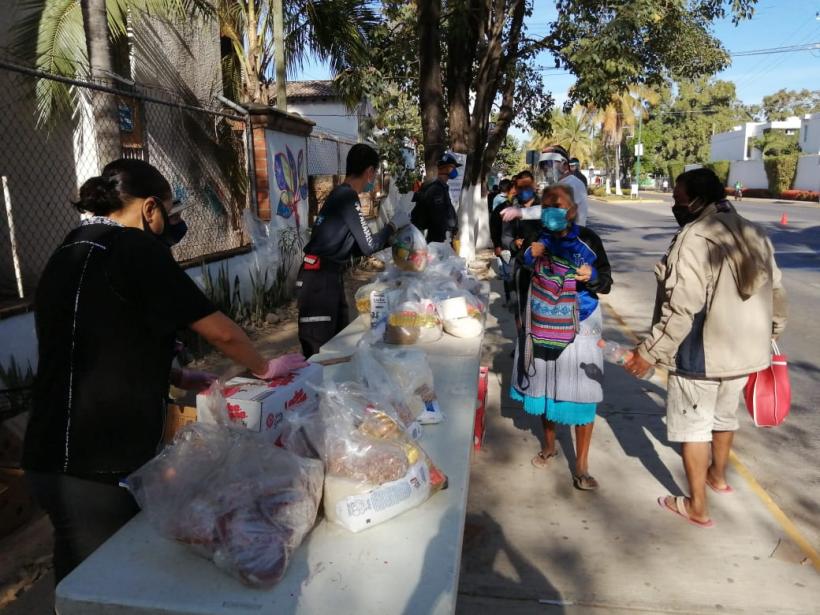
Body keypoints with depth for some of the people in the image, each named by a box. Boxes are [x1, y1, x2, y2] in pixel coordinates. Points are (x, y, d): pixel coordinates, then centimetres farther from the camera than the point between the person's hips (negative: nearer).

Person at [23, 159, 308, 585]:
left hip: (57, 459, 8)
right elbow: (221, 332, -10)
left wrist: (178, 379, 21)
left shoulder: (67, 255, 12)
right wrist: (264, 368, 8)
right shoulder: (133, 249, -14)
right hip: (96, 468, -8)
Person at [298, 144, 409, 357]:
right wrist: (394, 225, 2)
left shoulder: (341, 195, 15)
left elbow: (356, 248, 19)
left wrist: (391, 236, 23)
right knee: (318, 350, -5)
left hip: (329, 277, 10)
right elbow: (368, 246, -12)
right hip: (319, 279, -10)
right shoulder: (347, 197, -14)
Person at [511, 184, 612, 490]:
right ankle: (549, 445, 41)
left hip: (578, 327, -3)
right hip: (542, 326, 3)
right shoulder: (536, 237, -2)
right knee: (544, 387, 17)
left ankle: (581, 466, 16)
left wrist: (592, 277, -25)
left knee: (581, 395, 1)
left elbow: (606, 283, -3)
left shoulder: (587, 240, -9)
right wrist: (528, 257, -11)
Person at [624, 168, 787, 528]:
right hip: (744, 350, 8)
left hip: (700, 354, -8)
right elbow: (776, 294, 13)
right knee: (724, 415, 27)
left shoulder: (694, 237, -21)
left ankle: (697, 507, 19)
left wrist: (649, 352, -21)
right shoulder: (755, 235, 6)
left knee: (694, 426, 7)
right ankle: (718, 475, 48)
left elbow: (681, 308, -27)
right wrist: (768, 335, 27)